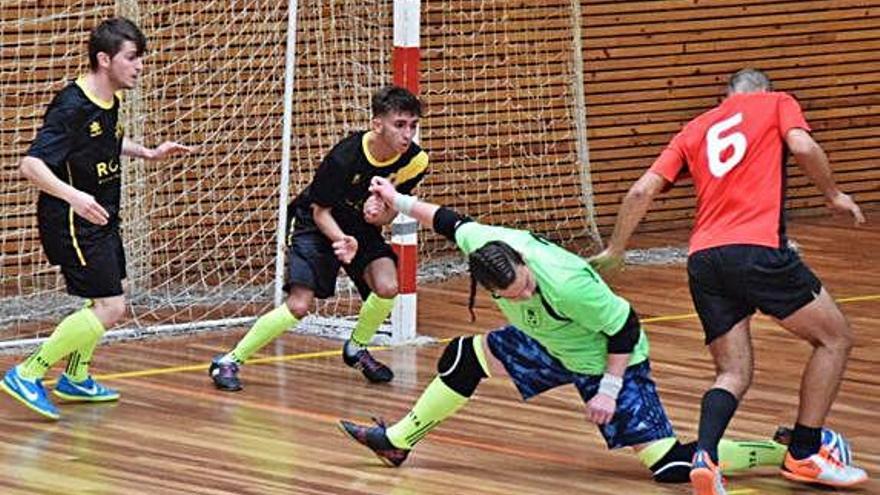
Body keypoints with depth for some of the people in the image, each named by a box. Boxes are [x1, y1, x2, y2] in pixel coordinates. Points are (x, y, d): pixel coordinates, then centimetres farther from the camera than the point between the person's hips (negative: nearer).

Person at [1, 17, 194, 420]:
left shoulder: (109, 101, 4)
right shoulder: (72, 107, -24)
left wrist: (148, 153, 16)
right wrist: (73, 196, -45)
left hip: (99, 220, 10)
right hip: (72, 222, -10)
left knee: (105, 303, 21)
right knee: (110, 307, -14)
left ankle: (76, 379, 39)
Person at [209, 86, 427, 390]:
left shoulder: (414, 161, -18)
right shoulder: (345, 157, -30)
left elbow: (388, 216, -6)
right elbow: (320, 211, -18)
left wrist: (379, 214, -30)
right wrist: (341, 240, -38)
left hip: (362, 228, 4)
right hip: (318, 225, -4)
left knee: (387, 287, -22)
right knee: (299, 306, -18)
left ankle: (356, 349, 8)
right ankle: (229, 362, -2)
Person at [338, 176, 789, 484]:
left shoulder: (568, 285, -40)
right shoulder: (482, 243, -23)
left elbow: (625, 328, -26)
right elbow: (452, 222, 0)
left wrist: (608, 390, -20)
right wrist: (400, 203, 13)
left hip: (608, 361, -7)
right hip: (552, 347, 7)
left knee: (669, 464, -13)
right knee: (466, 356, 6)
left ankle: (785, 451, -9)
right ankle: (397, 442, 23)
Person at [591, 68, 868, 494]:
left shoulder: (696, 128, 24)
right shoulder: (776, 103, 15)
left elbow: (643, 190, 14)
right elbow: (802, 147, -7)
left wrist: (614, 251, 22)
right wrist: (833, 195, 8)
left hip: (702, 258, 5)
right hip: (757, 247, -5)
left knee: (732, 374, 11)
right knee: (835, 337, 12)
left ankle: (705, 455, -17)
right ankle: (804, 454, 8)